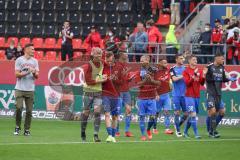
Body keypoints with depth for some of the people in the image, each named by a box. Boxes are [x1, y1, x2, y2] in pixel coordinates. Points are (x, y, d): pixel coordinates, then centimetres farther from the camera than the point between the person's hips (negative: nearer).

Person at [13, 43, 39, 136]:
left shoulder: (35, 61, 10)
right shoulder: (19, 60, 0)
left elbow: (37, 76, 7)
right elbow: (17, 74, -5)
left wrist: (34, 72, -15)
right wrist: (27, 72, -17)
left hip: (30, 89, 3)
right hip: (20, 89, -3)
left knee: (29, 110, 0)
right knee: (19, 107, -13)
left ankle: (27, 130, 8)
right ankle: (17, 127, 5)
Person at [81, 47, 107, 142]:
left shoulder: (102, 64, 6)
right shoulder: (88, 66, -11)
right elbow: (88, 81, -14)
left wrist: (103, 78, 7)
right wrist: (100, 80, -14)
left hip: (98, 92, 4)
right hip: (88, 91, -4)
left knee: (97, 111, -9)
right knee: (86, 112, 3)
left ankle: (96, 135, -11)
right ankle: (83, 134, 19)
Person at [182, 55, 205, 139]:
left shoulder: (199, 71, 10)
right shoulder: (186, 71, -5)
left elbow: (202, 83, 6)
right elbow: (187, 83, -14)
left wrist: (203, 76, -12)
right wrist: (194, 76, -25)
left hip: (197, 96, 6)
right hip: (189, 96, -6)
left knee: (191, 115, 11)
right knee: (193, 114, -13)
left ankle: (185, 132, 24)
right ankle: (196, 134, -14)